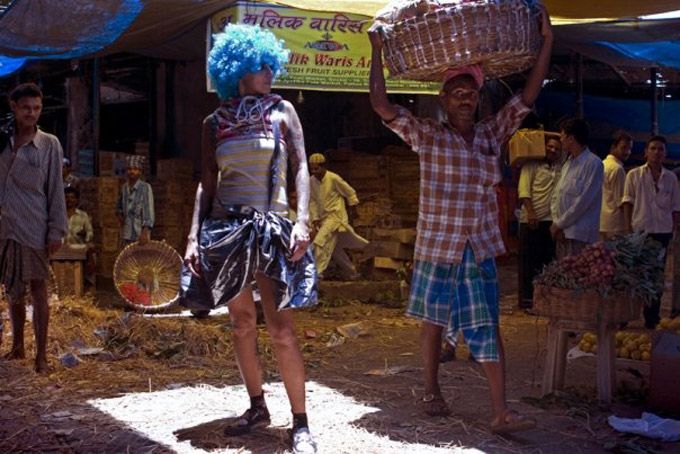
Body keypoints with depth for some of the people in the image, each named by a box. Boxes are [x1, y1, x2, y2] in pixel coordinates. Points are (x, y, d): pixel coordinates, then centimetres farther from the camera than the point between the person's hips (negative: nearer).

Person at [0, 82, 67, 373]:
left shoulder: (49, 145, -1)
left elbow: (56, 189, -3)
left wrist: (56, 230, -7)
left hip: (34, 229, -4)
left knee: (38, 289, -1)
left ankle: (41, 355, 2)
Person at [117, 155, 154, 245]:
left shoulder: (145, 187, -9)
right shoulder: (124, 187, 9)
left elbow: (149, 210, -17)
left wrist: (145, 232, -27)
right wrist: (120, 214, 12)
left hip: (140, 235, -6)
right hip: (127, 234, 6)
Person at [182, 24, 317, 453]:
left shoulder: (282, 111, 4)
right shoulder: (215, 123, 8)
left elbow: (301, 168, -1)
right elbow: (207, 184, 9)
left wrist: (303, 221, -14)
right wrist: (194, 236, 1)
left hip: (271, 226, -3)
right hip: (225, 226, 3)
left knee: (281, 327, -8)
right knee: (242, 321, 10)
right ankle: (258, 406, 26)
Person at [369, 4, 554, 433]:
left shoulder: (492, 135, 7)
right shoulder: (427, 136, -4)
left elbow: (528, 97, 5)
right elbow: (381, 105, -11)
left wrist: (547, 42, 0)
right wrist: (377, 51, -12)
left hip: (481, 248, 3)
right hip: (438, 247, -3)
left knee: (488, 327, 0)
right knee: (434, 321, 10)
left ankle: (502, 411, -1)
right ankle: (432, 392, 28)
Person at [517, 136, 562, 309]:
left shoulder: (560, 167, 13)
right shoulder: (532, 166, -1)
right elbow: (523, 189, -9)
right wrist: (530, 212, -19)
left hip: (552, 221, 5)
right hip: (531, 220, -5)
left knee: (549, 259, 8)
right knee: (529, 260, -2)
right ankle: (526, 299, 3)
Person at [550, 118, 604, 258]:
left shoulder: (593, 164, -7)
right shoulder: (568, 164, 17)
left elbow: (583, 201, -13)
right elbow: (556, 196, 16)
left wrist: (559, 224, -9)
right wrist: (556, 222, 0)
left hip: (579, 235, -7)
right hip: (562, 231, 7)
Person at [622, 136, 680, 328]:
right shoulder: (634, 175, 0)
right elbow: (628, 202, -1)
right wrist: (629, 229, -6)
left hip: (663, 231, 3)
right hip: (640, 230, -2)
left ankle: (652, 317, 18)